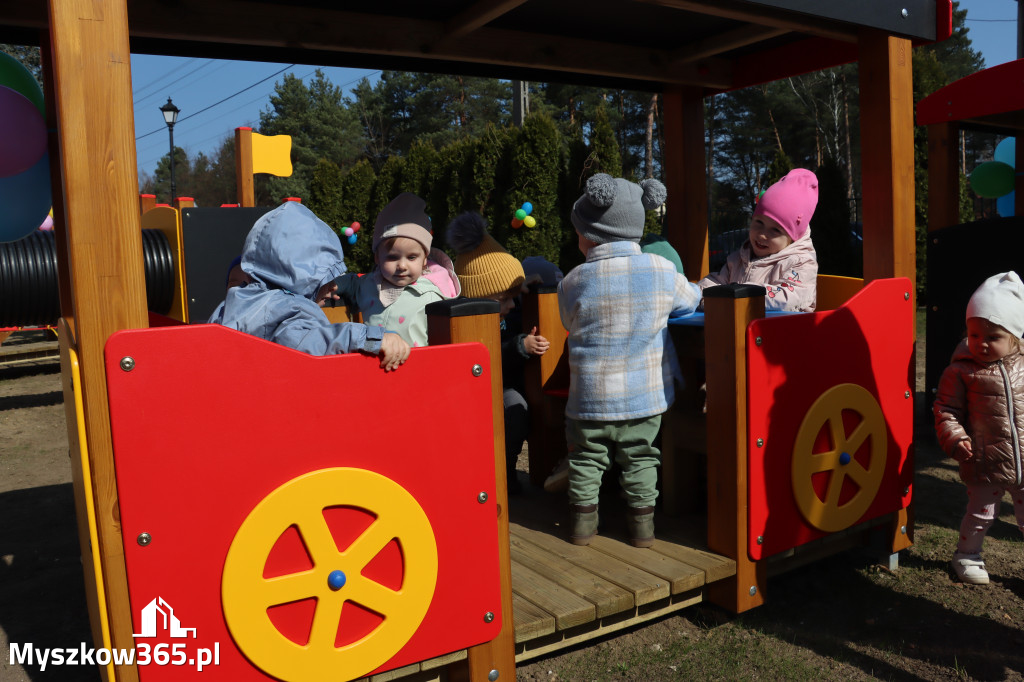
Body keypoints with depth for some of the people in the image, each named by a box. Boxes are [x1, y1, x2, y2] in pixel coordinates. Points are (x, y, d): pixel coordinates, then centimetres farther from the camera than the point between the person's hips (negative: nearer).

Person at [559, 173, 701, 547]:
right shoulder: (662, 270, -7)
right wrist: (693, 289, 33)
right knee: (640, 458, 17)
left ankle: (582, 519, 22)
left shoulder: (572, 282, -10)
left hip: (590, 394, -1)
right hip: (645, 394, 1)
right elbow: (690, 300, 10)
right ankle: (642, 521, 24)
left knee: (586, 457, 16)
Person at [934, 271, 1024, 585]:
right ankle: (967, 555, 36)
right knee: (980, 514, 13)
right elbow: (945, 410, -8)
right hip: (985, 463, -2)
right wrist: (954, 439, -20)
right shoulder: (961, 372, -10)